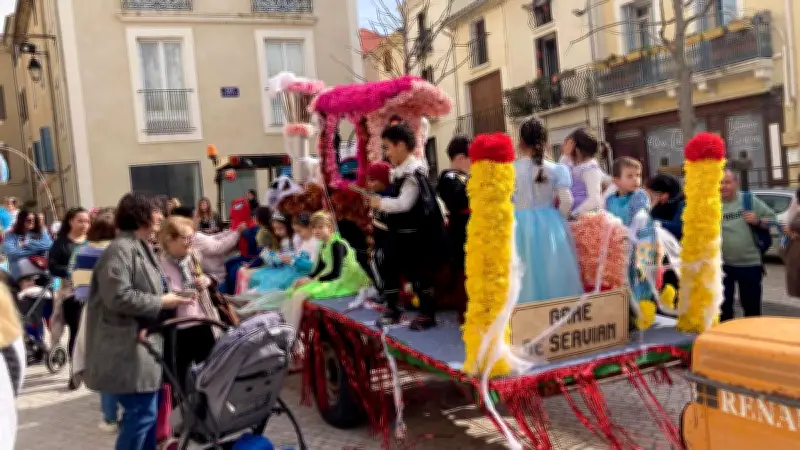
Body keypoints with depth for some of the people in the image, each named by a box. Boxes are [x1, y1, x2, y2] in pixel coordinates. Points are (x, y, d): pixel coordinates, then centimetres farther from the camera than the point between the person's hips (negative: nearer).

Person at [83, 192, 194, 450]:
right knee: (142, 412, -8)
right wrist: (161, 303, -18)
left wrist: (170, 299, 11)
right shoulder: (121, 249, -17)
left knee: (147, 411, 17)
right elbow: (118, 297, -27)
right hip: (127, 349, -11)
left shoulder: (142, 248, 17)